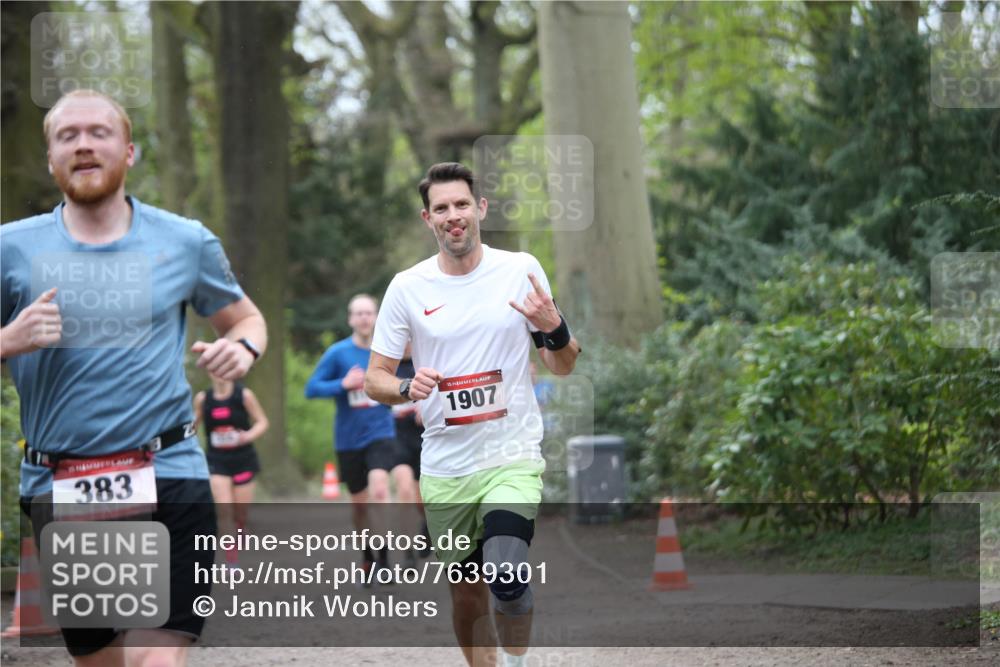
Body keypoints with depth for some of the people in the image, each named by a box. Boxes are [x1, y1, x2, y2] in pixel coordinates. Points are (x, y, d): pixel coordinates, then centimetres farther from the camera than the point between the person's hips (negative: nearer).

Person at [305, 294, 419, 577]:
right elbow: (312, 388, -9)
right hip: (349, 439, 1)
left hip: (381, 434, -1)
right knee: (359, 502, 12)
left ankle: (384, 559, -18)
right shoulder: (337, 353, -6)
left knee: (379, 489, -24)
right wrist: (343, 385, -21)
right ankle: (369, 557, 33)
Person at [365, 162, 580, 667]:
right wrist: (408, 387, -17)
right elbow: (374, 379, 5)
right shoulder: (408, 287, 0)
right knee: (467, 594, 9)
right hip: (444, 469, 2)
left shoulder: (521, 270, 0)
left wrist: (555, 330, -15)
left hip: (512, 457, -2)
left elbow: (563, 367, 7)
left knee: (506, 577, -24)